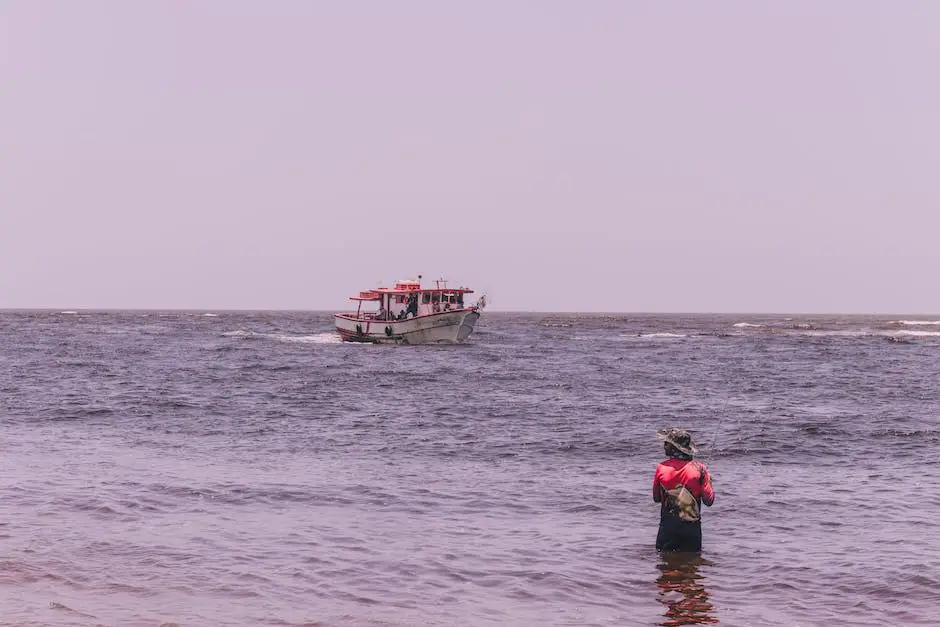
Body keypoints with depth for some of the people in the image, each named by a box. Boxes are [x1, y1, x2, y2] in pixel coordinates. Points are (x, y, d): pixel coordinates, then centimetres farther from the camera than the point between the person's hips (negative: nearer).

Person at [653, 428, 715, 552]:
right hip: (692, 527, 0)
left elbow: (656, 498, 5)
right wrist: (708, 481, 12)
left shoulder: (661, 468, -7)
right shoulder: (699, 469, -8)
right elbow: (709, 501, -4)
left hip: (668, 525, 0)